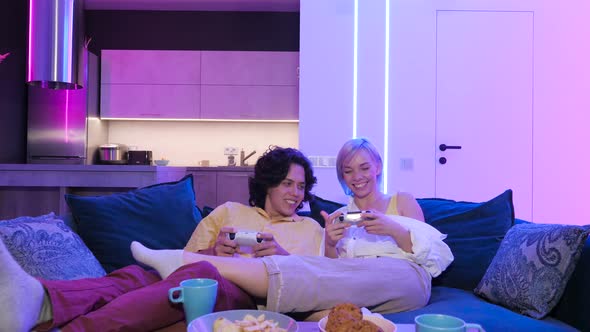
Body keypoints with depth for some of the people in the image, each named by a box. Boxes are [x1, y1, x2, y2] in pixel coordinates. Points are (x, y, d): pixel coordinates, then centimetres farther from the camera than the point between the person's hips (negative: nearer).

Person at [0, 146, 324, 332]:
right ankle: (36, 303, -57)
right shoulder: (229, 211, 29)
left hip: (252, 296, -3)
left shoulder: (310, 228, 26)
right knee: (136, 274, -30)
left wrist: (283, 256, -2)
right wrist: (212, 251, 0)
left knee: (199, 274, -38)